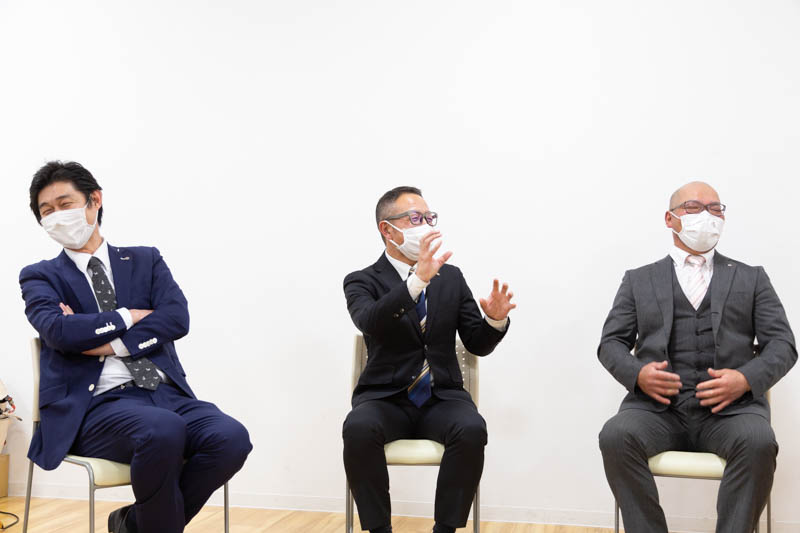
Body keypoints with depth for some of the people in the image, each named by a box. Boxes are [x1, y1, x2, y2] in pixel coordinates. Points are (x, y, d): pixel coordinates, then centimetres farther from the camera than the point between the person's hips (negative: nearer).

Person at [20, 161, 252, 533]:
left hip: (165, 394, 4)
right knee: (164, 430, -37)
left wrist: (111, 343, -8)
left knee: (231, 437, -26)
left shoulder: (146, 261, 18)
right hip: (95, 405, -3)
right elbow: (59, 331, -9)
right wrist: (128, 317, -1)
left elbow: (177, 319, 0)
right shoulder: (40, 276, 13)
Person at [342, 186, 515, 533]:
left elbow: (478, 344, 8)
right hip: (386, 399, -2)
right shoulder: (362, 281, 1)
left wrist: (496, 320, -15)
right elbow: (370, 323, -22)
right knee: (358, 428, -33)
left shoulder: (452, 277, 11)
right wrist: (418, 278, -35)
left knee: (472, 429, -30)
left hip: (441, 398, 2)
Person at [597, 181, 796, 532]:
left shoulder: (751, 278, 19)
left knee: (759, 442, -33)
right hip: (657, 406, 1)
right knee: (615, 436, -31)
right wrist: (637, 373, -10)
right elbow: (611, 342, 13)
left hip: (730, 407, 0)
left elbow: (782, 343, 11)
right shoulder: (639, 280, 18)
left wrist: (747, 378, -11)